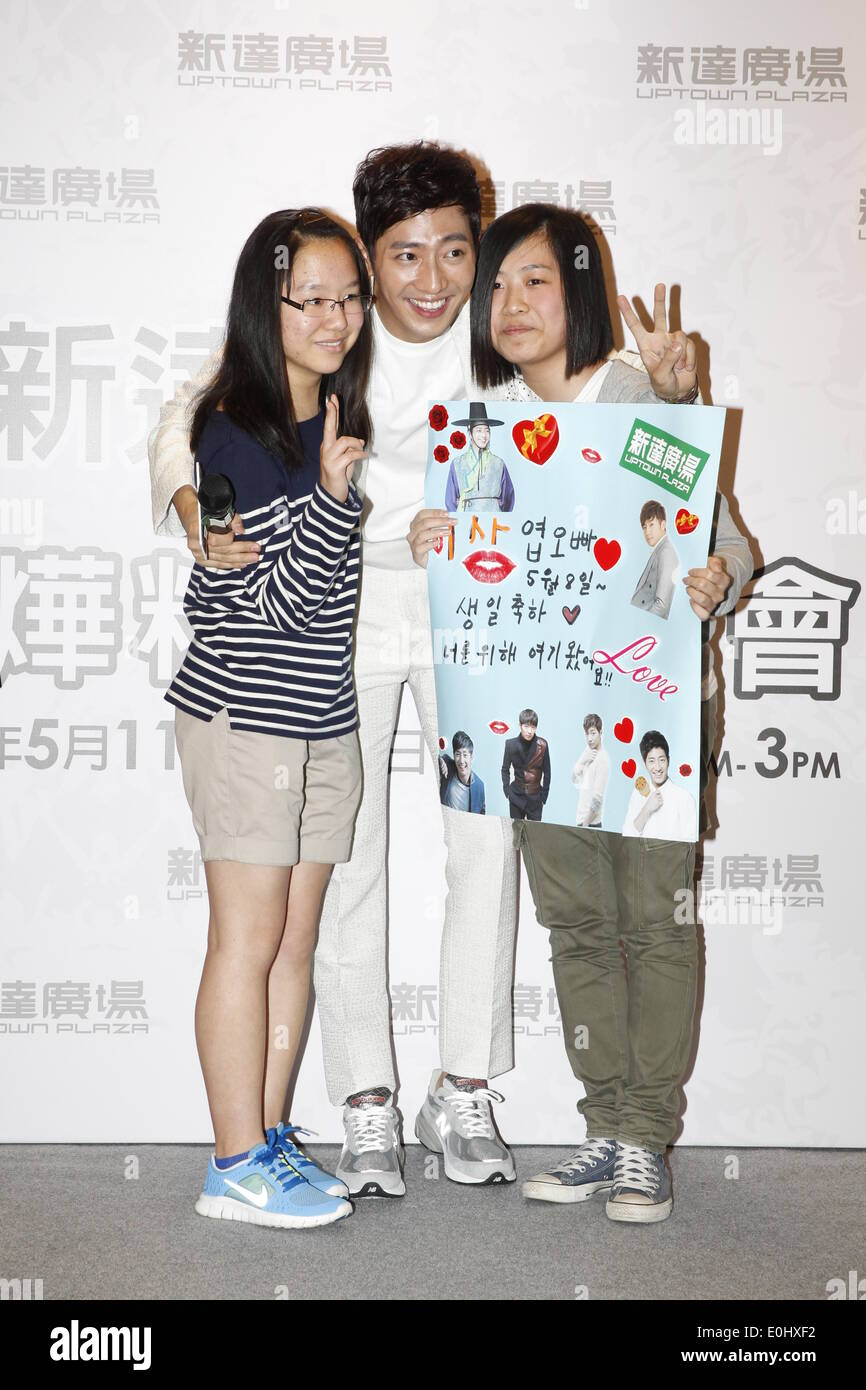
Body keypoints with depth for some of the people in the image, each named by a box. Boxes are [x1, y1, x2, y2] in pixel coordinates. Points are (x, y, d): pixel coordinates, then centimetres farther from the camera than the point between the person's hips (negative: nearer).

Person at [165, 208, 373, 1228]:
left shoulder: (339, 417, 11)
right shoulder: (235, 431, -13)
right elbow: (281, 599, -18)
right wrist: (331, 492, -28)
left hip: (322, 719, 8)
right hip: (243, 717, -8)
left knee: (295, 941, 11)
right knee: (248, 942, -1)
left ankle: (267, 1138, 23)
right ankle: (238, 1167, 11)